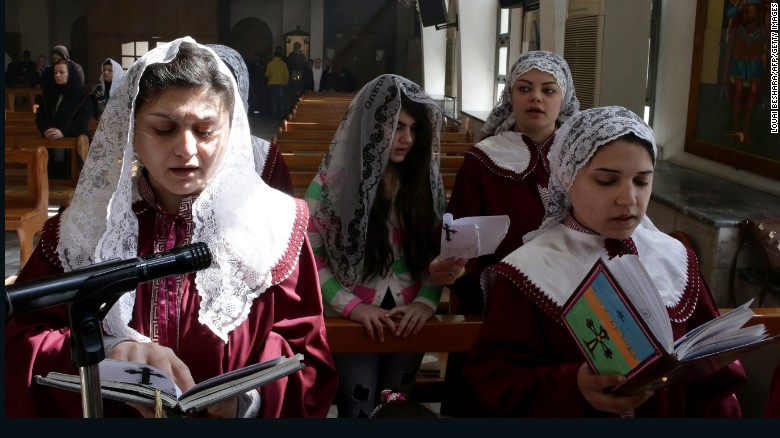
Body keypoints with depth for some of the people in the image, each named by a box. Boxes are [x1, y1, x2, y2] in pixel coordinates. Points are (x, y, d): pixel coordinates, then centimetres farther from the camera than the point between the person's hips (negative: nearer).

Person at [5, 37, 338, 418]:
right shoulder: (84, 227, 3)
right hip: (105, 414, 2)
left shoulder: (274, 225, 0)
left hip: (228, 415, -1)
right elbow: (16, 349, -2)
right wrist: (105, 354, -21)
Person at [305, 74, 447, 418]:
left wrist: (426, 300, -14)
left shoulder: (425, 180, 2)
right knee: (358, 411, 1)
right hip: (353, 319, -3)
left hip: (409, 317, 3)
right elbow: (307, 254, -8)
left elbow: (438, 250, 2)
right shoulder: (333, 181, -7)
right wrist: (352, 305, -17)